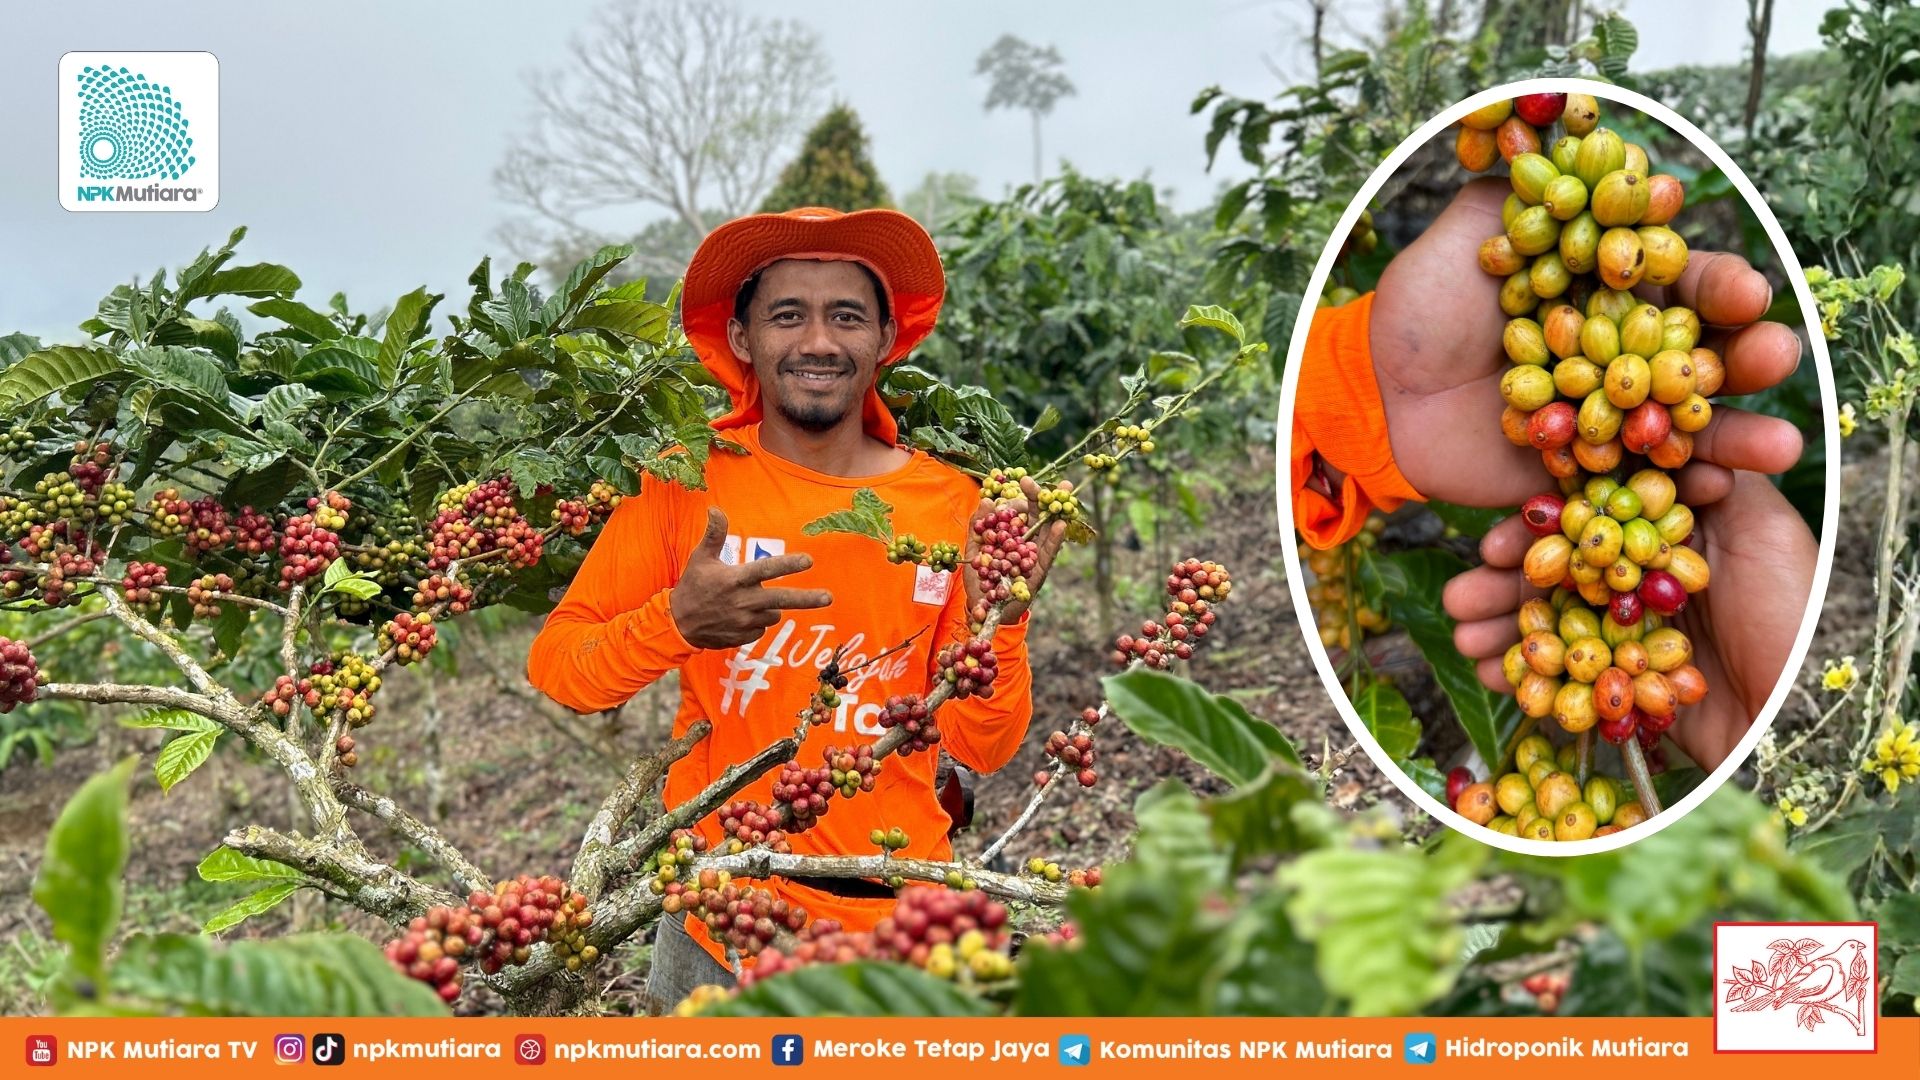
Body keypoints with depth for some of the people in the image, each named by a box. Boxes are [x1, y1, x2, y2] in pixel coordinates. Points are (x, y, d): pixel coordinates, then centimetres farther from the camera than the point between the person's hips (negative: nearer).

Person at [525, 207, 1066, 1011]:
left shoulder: (951, 505, -5)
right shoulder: (687, 482, -8)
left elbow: (982, 747, 0)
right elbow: (553, 665, -6)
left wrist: (1000, 622, -19)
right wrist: (675, 621, -24)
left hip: (897, 917, 1)